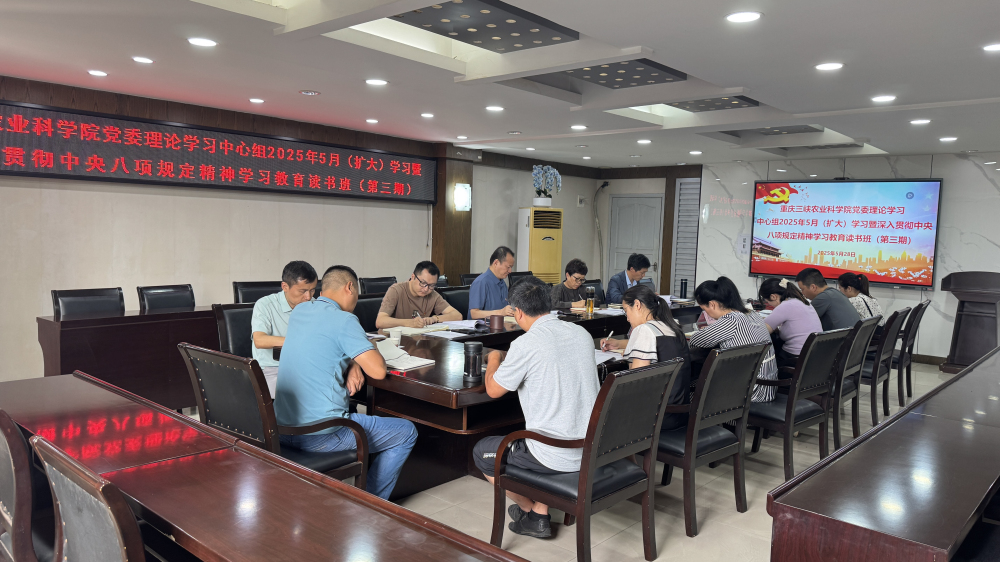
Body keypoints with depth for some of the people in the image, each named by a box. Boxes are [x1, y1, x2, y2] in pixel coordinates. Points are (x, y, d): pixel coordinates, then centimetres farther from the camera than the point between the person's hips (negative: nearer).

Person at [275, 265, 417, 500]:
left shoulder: (299, 311, 9)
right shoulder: (343, 320, -16)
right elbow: (378, 370, -20)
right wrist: (364, 354, 3)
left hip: (282, 430, 9)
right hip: (319, 435, -9)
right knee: (406, 432, 8)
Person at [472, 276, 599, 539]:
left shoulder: (526, 344, -18)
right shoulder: (582, 333, 2)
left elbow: (493, 390, -5)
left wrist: (494, 360, 15)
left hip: (558, 457, -7)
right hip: (592, 449, 7)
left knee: (481, 452, 16)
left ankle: (531, 511, 29)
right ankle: (540, 514, 29)